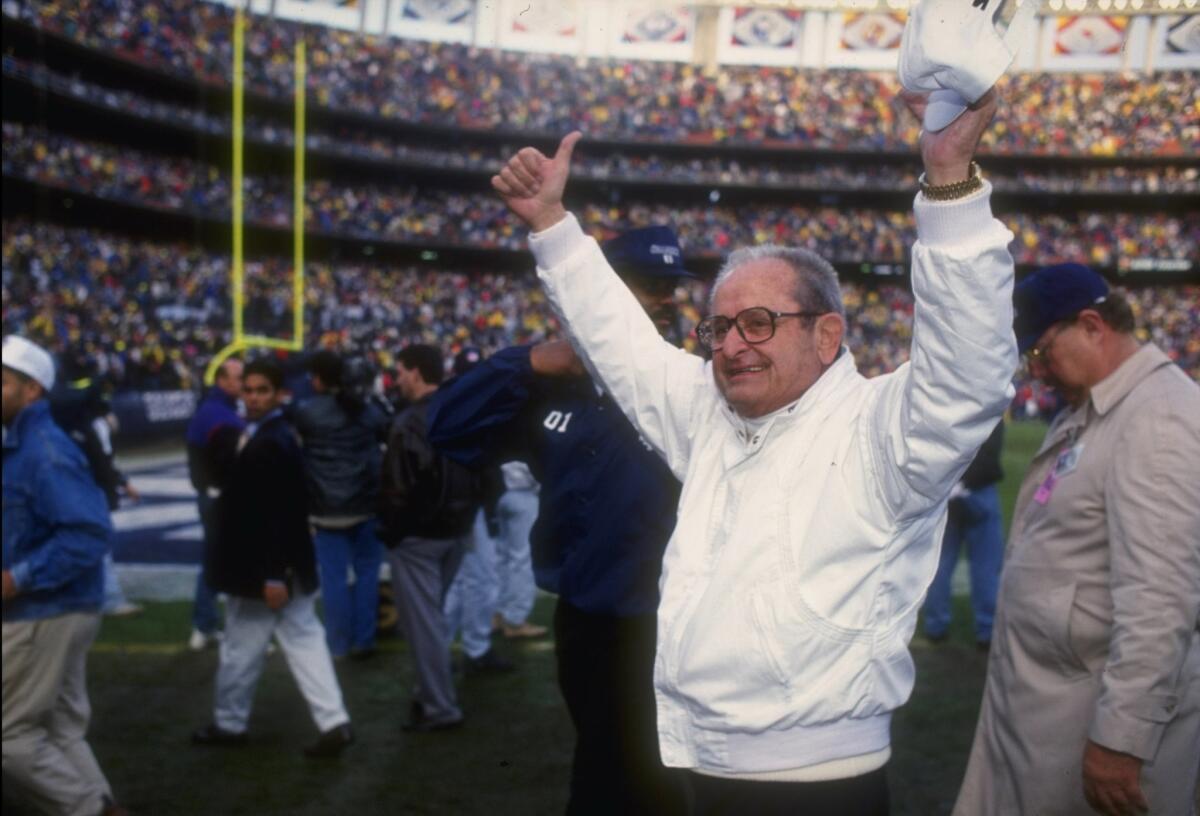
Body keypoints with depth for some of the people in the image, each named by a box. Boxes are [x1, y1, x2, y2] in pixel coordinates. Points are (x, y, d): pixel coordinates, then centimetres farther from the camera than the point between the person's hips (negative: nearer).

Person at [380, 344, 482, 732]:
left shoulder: (410, 422, -18)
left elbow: (399, 486, -20)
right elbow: (482, 474, 12)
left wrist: (389, 530, -7)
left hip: (417, 535, -8)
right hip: (456, 530, 8)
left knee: (422, 620, -1)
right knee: (432, 615, 20)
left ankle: (439, 707, 3)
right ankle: (431, 693, 28)